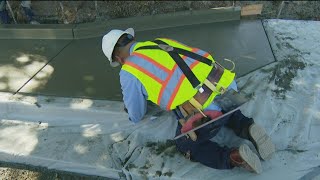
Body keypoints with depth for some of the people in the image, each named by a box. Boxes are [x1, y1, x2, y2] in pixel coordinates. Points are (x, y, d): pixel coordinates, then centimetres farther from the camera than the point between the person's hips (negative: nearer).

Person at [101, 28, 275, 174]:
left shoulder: (128, 72, 2)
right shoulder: (162, 41, 20)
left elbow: (136, 116, 14)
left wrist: (131, 112, 38)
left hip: (206, 110, -7)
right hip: (227, 85, 7)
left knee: (186, 145, 23)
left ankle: (234, 157, 5)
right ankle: (247, 128, 15)